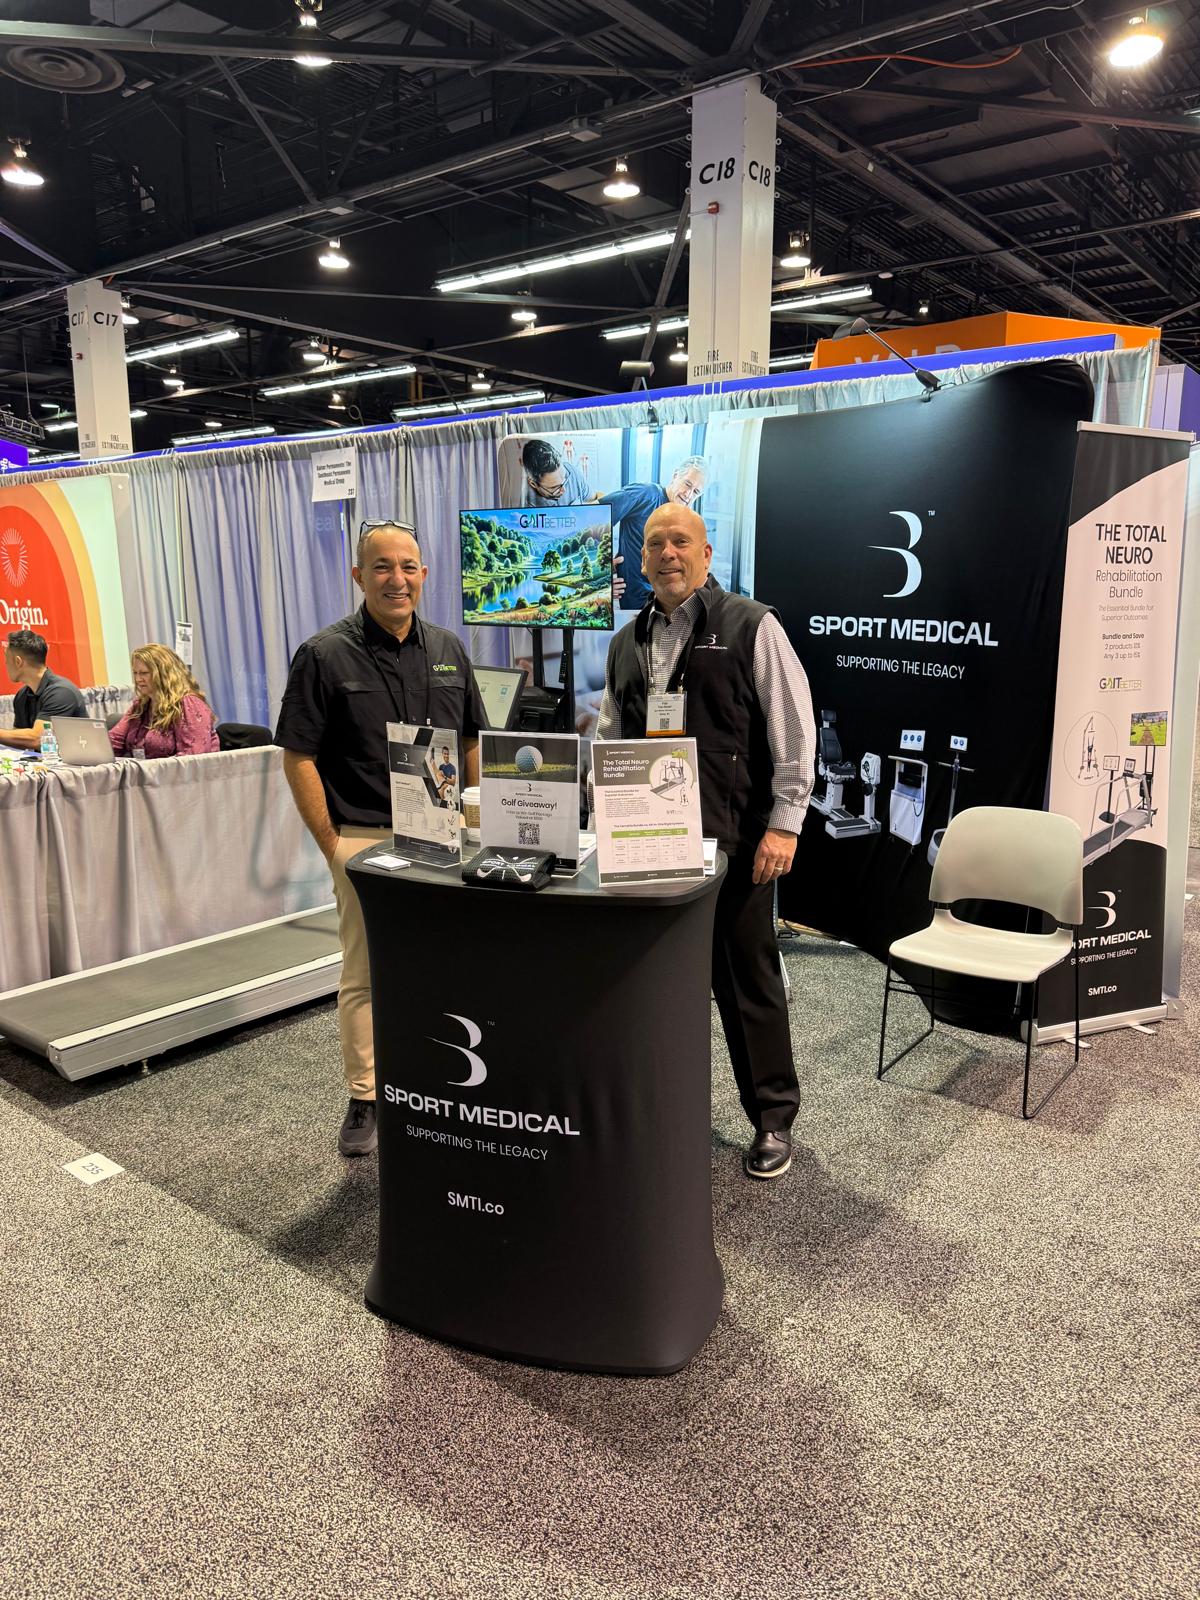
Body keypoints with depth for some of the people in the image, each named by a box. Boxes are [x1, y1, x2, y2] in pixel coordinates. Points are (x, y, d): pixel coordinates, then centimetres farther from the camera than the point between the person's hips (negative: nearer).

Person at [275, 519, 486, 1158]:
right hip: (366, 840, -4)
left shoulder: (447, 650, 9)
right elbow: (299, 759, -6)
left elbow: (473, 744, 15)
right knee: (365, 975, 5)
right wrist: (332, 845, -9)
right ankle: (364, 1100, 20)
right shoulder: (325, 655, -5)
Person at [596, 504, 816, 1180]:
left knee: (748, 977, 3)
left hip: (735, 840, -5)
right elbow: (610, 741, 21)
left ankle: (773, 1118, 20)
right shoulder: (627, 643, 15)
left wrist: (784, 823, -11)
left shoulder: (751, 626, -2)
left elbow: (794, 728, -6)